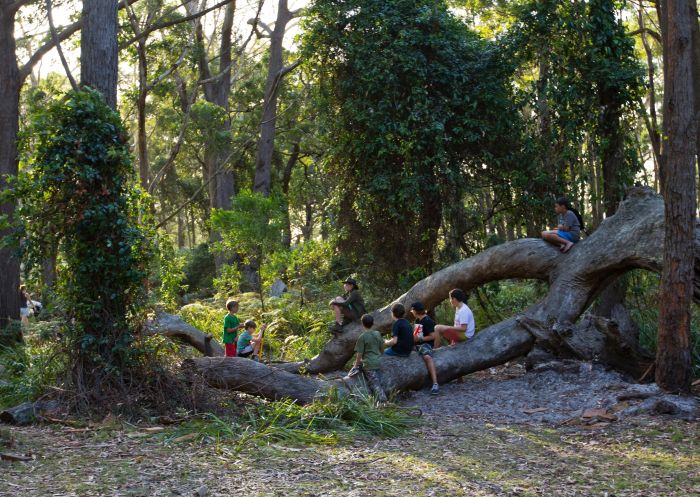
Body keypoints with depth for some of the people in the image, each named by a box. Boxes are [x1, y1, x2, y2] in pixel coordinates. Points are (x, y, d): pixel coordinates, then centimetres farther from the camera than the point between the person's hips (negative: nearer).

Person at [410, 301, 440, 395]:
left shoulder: (427, 321, -9)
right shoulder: (417, 320, 17)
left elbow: (432, 336, -14)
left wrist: (419, 339, -16)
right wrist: (412, 337, 6)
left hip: (425, 344, -9)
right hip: (416, 344, 9)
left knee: (427, 357, -37)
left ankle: (435, 384, -48)